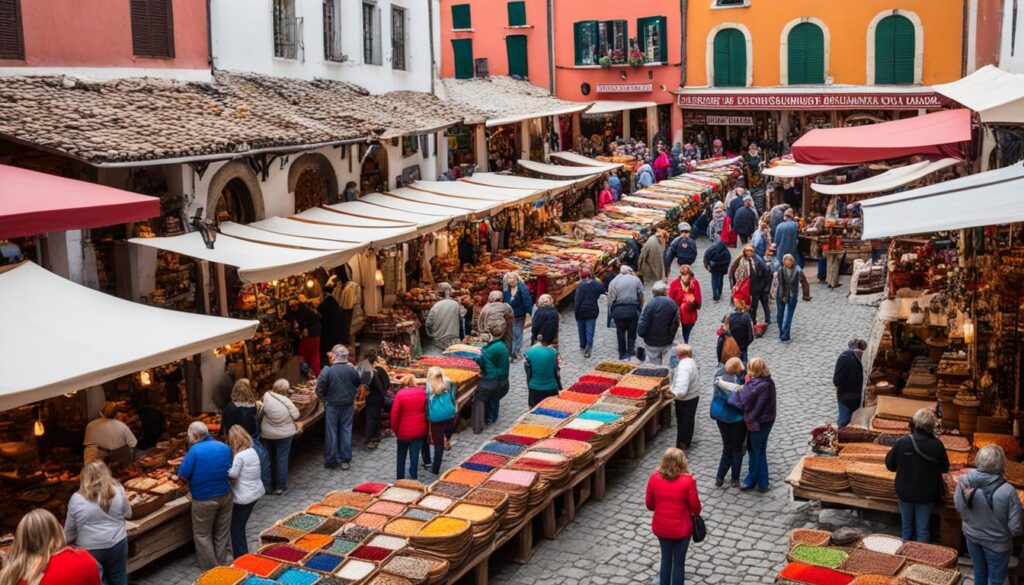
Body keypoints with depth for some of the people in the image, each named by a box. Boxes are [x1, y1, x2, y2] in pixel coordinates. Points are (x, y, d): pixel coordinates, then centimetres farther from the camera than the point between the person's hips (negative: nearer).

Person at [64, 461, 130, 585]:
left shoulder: (76, 499, -9)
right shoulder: (118, 490, -6)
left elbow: (70, 529, -2)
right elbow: (128, 514, 4)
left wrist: (68, 540, 15)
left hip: (89, 548, -2)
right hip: (116, 543, 2)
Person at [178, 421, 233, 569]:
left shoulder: (195, 451, -18)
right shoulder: (224, 447, -1)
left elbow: (183, 476, -15)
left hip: (204, 500, -5)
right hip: (225, 496, 5)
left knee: (202, 534, 12)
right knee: (222, 533, 17)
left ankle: (210, 569, 18)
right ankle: (222, 565, 29)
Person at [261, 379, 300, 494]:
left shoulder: (267, 396, -15)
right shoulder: (287, 402, -18)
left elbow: (264, 411, -8)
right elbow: (296, 415, -9)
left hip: (267, 434, 2)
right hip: (284, 434, -2)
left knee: (269, 459, 16)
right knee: (282, 460, 6)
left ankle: (270, 486, 26)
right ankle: (281, 488, 11)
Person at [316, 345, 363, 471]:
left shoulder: (327, 371, -19)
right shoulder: (352, 370, -10)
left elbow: (320, 390, -14)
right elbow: (358, 383, 5)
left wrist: (324, 398, 6)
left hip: (332, 405, -2)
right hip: (348, 405, 2)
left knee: (331, 432, 8)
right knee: (346, 431, 11)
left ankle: (331, 461, 15)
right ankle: (346, 460, 13)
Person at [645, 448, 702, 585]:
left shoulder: (654, 478, -12)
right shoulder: (688, 481, -21)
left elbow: (649, 504, -1)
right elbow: (695, 506, -11)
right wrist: (696, 513, 12)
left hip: (661, 527, 3)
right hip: (681, 528, -3)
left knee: (666, 559, 23)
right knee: (679, 563, 13)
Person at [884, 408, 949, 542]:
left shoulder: (901, 442, -19)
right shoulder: (936, 445, -18)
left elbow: (890, 465, -5)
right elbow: (945, 468, -1)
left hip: (905, 492, 1)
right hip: (926, 495, -1)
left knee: (906, 525, 20)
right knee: (922, 528, 15)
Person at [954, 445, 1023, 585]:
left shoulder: (964, 481, -21)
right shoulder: (1007, 491, -32)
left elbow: (958, 506, -3)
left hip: (972, 536, 4)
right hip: (996, 542, -3)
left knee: (979, 573, 27)